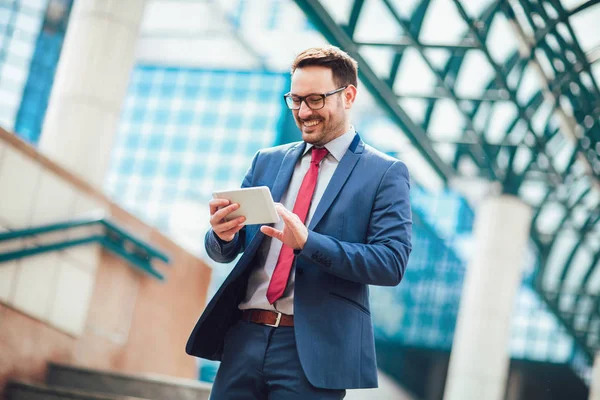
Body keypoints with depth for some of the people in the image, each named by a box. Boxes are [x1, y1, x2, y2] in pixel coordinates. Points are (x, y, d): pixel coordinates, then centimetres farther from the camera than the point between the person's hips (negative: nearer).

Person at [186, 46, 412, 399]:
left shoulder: (385, 174, 0)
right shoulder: (267, 161, 14)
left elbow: (392, 263, -11)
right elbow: (225, 252, 13)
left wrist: (308, 243, -21)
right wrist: (222, 234, -12)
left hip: (312, 350, -4)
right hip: (244, 337, 4)